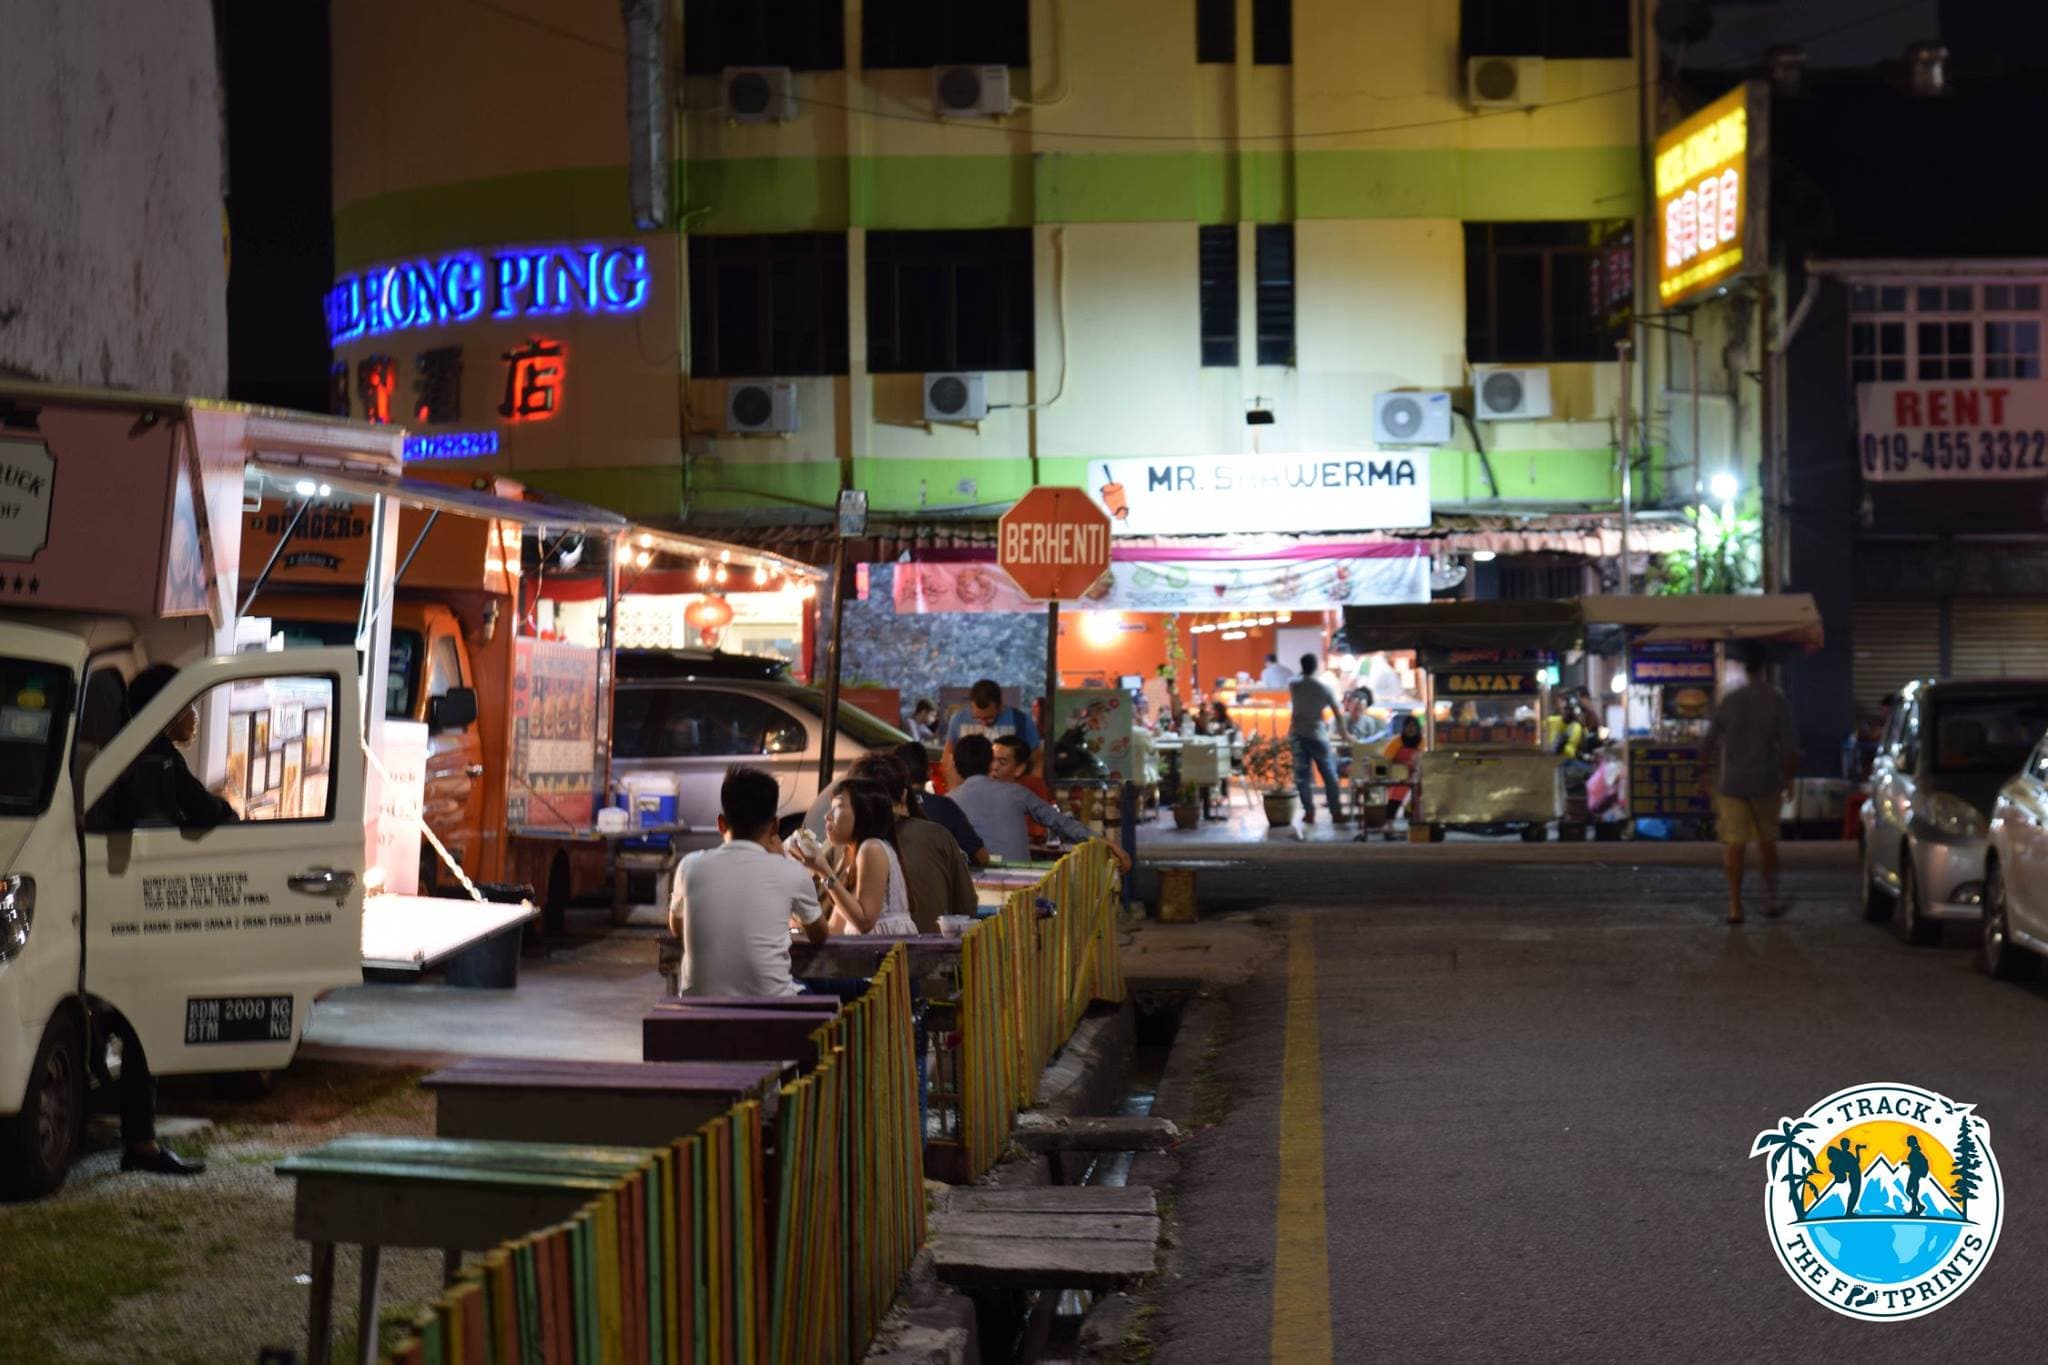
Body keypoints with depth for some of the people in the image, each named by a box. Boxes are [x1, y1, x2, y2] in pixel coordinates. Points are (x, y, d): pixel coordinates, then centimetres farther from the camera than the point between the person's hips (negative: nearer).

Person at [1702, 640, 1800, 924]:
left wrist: (1706, 773, 17)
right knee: (1767, 842, 16)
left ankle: (1735, 906, -4)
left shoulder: (1730, 701, -1)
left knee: (1734, 845, 1)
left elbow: (1709, 743, 3)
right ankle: (1770, 899, 18)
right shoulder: (1778, 701, -4)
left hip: (1732, 783, 0)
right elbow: (1790, 746, -8)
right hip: (1766, 783, 0)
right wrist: (1788, 778, 5)